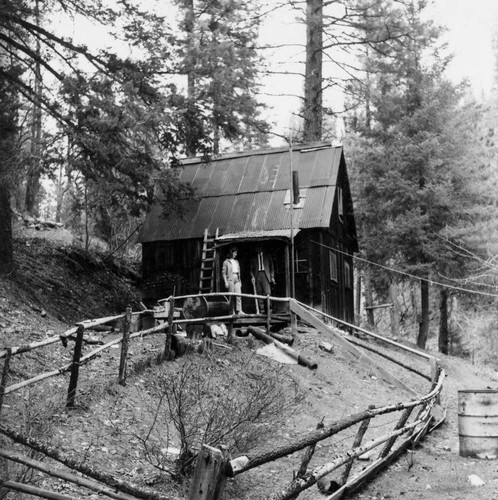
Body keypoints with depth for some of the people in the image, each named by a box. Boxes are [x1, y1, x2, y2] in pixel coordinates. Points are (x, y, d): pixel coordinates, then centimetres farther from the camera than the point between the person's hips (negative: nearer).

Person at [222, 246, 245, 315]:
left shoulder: (236, 261, 19)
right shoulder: (226, 262, 2)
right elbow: (223, 272, -1)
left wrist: (240, 281, 18)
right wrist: (226, 282, -9)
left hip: (237, 279, 5)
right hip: (230, 279, -4)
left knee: (239, 295, -9)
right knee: (232, 296, -4)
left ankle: (239, 311, -15)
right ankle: (233, 312, 2)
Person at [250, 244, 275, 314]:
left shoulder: (267, 256, 13)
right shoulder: (254, 257, 15)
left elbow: (271, 267, 11)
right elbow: (251, 268, 13)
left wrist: (272, 277, 2)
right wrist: (252, 276, -3)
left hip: (265, 275, -1)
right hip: (257, 276, 1)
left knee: (267, 292, -12)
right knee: (259, 293, -3)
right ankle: (261, 310, -2)